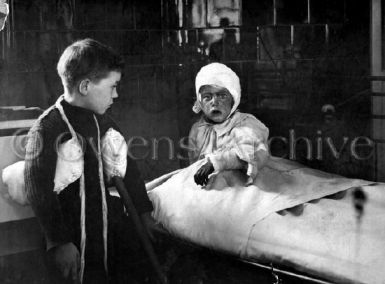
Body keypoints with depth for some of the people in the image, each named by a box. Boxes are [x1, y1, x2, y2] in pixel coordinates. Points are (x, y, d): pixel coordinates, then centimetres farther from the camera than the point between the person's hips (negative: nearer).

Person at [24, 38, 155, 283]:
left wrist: (144, 213, 14)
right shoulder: (47, 130, -15)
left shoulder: (104, 123, 7)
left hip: (116, 232, 7)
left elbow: (127, 169, 16)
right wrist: (60, 242, -17)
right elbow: (39, 191, -17)